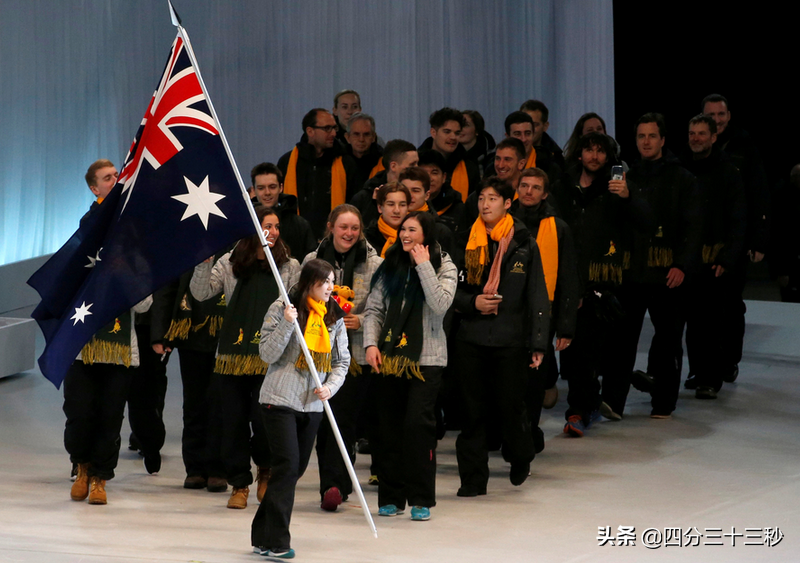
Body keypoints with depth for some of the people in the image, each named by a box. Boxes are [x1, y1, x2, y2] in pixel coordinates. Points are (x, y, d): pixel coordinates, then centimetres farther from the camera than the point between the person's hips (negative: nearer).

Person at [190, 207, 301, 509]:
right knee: (234, 420, 4)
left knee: (262, 418, -7)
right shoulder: (230, 263, 7)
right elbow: (200, 292, 0)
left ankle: (265, 470, 23)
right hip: (232, 355, 1)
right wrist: (205, 260, -13)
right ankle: (239, 484, 17)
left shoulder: (290, 267, 6)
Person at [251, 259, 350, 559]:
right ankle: (276, 543, -6)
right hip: (279, 401, -6)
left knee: (297, 469, 11)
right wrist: (287, 323, -21)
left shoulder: (335, 318, 7)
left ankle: (263, 535, 24)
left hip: (312, 406, 6)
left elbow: (342, 361, 10)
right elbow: (267, 354, -9)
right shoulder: (282, 308, -7)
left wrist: (330, 387, -9)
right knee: (287, 466, -12)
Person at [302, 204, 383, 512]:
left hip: (355, 353, -3)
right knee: (322, 418, 2)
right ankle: (334, 485, 10)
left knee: (343, 417, -8)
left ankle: (333, 484, -9)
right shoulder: (312, 260, 7)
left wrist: (361, 321, -15)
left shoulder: (374, 264, -1)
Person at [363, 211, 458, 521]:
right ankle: (391, 497, 14)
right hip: (391, 356, 4)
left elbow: (440, 304, -17)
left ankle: (421, 499, -5)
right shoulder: (390, 266, 11)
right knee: (390, 425, 5)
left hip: (426, 358, -4)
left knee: (418, 422, -13)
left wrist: (423, 266, -14)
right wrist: (371, 343, -5)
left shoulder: (444, 266, 0)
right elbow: (374, 308, 9)